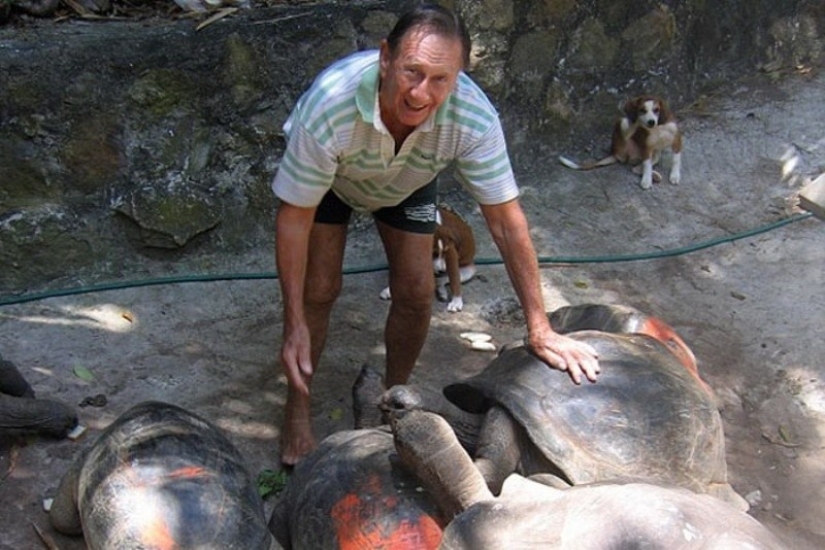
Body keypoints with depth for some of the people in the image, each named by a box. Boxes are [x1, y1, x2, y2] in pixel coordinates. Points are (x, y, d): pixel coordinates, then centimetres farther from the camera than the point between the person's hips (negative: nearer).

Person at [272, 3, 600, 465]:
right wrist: (295, 325, -31)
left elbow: (506, 220, -29)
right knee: (319, 290, -9)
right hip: (330, 178, -2)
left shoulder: (475, 119, -38)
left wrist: (540, 329, -28)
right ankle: (298, 410, 14)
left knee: (417, 292, -5)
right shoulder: (329, 106, -43)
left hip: (408, 181, 2)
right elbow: (295, 217, -32)